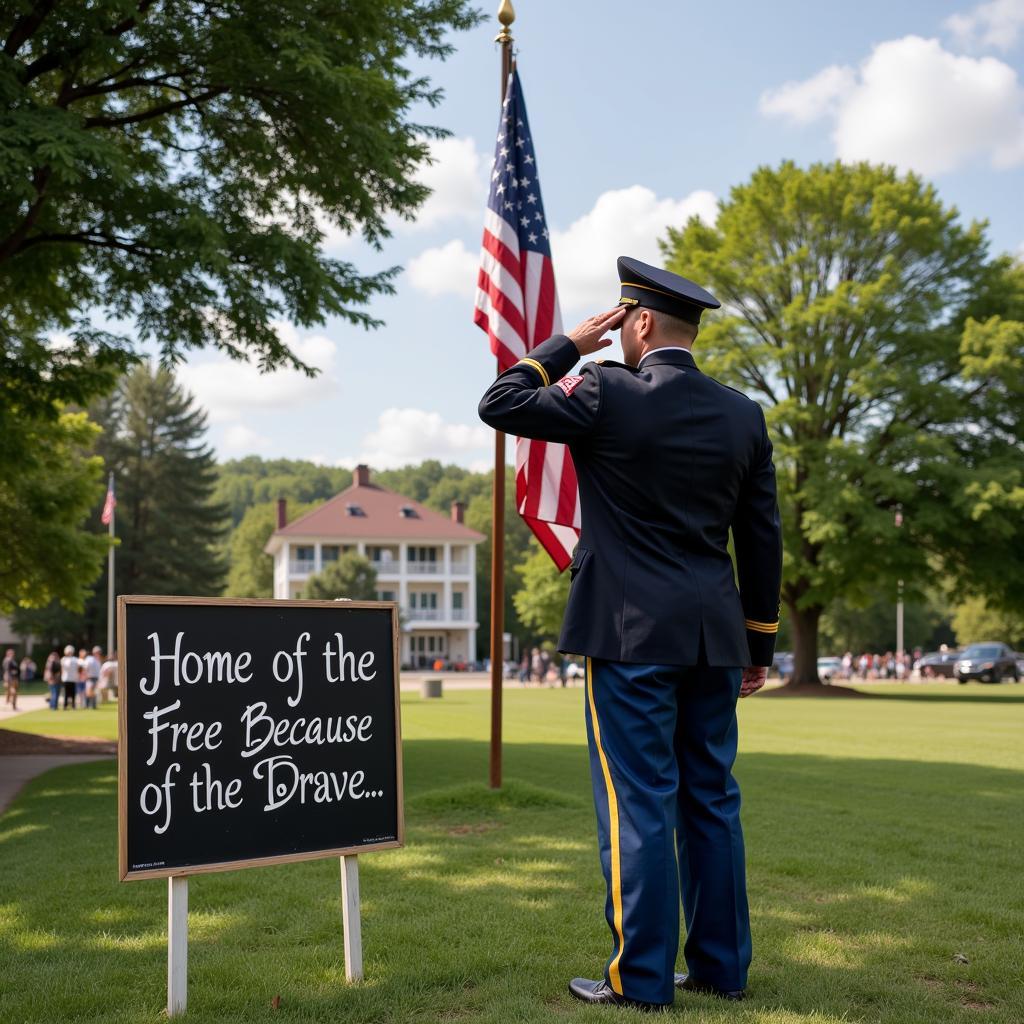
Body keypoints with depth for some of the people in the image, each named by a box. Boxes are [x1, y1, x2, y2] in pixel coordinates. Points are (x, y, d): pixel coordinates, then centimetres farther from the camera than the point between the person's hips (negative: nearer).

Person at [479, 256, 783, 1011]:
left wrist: (570, 344, 6)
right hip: (714, 636, 6)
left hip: (632, 635, -5)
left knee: (639, 803, 0)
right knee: (711, 799, 13)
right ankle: (722, 964, 21)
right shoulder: (742, 414, 6)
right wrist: (760, 645, 16)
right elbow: (763, 538, 9)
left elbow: (500, 404, 0)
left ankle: (642, 977, 6)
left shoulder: (608, 394, -10)